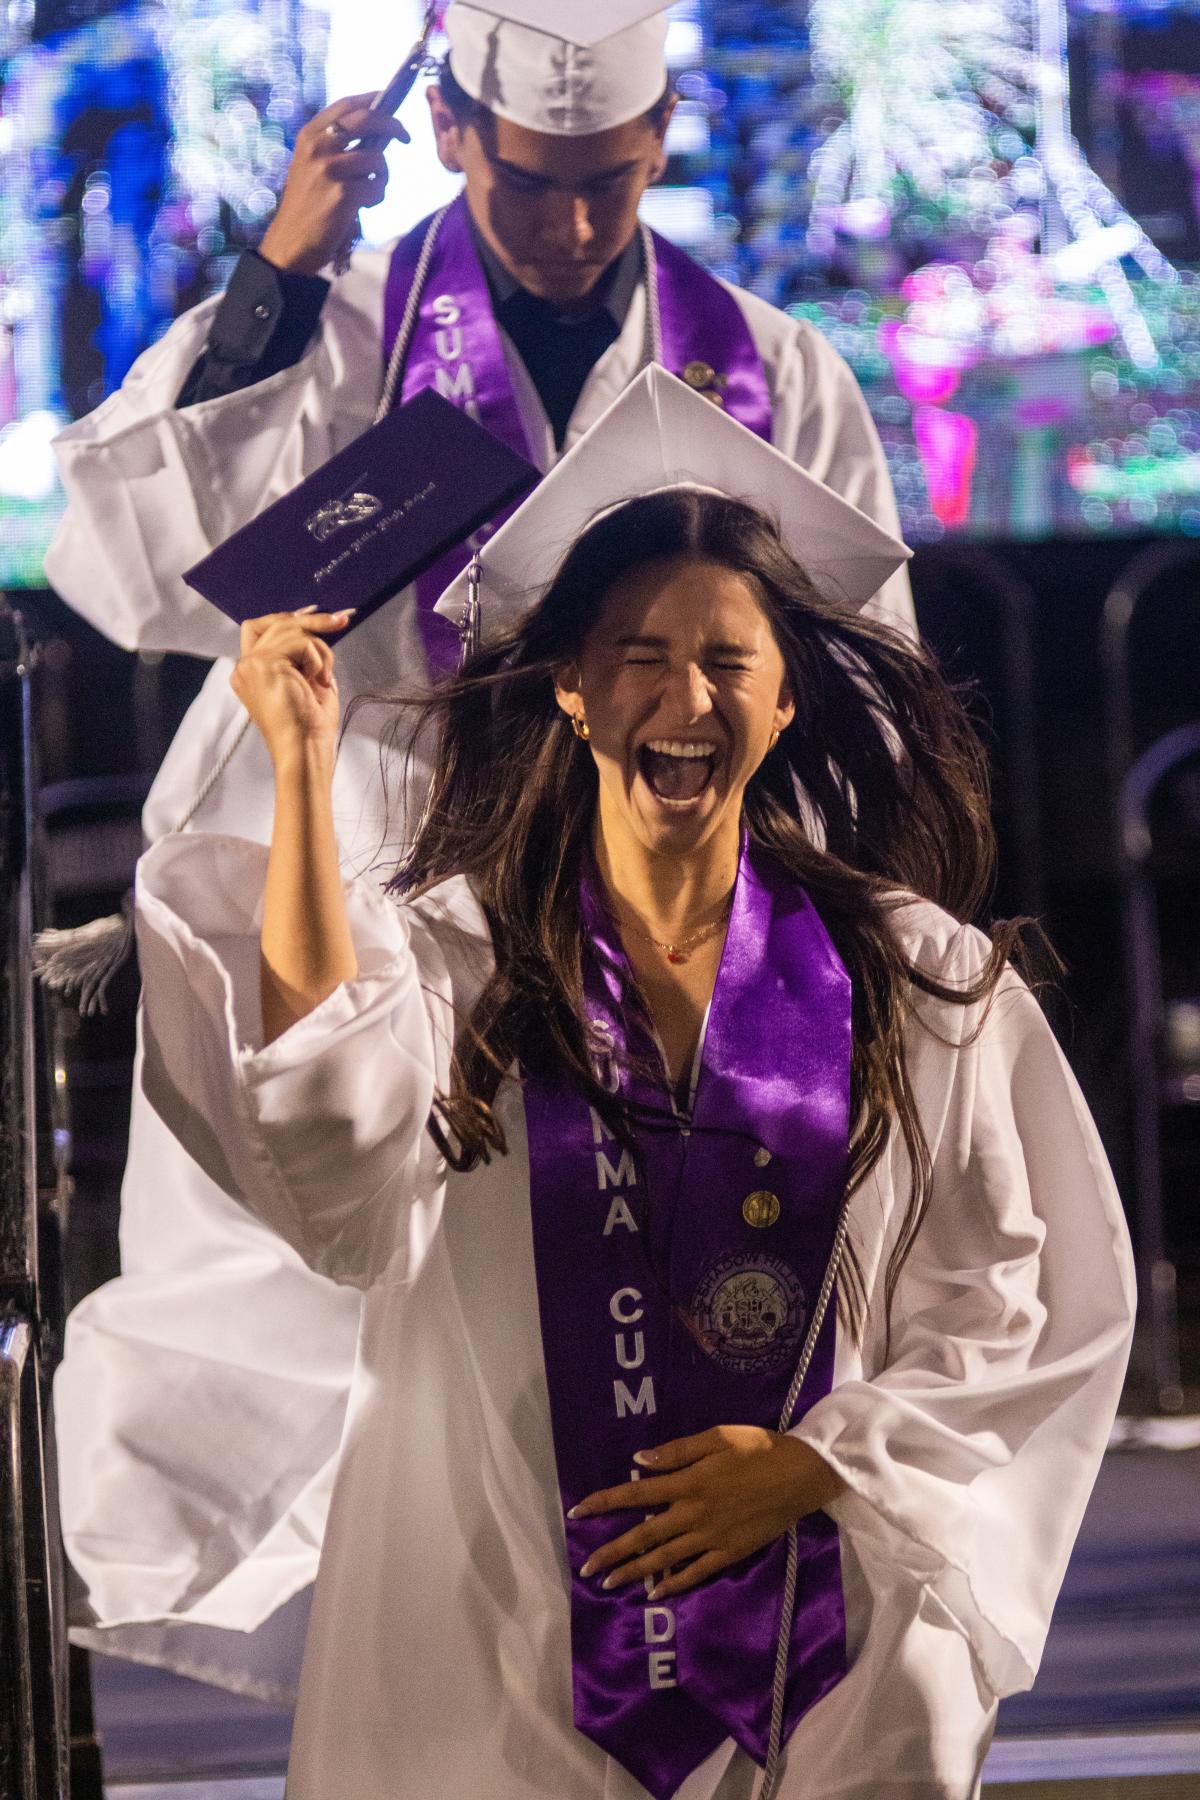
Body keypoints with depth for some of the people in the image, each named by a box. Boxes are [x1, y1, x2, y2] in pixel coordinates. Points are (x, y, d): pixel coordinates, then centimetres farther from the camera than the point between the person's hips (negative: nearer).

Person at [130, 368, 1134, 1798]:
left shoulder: (914, 978, 2)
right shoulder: (450, 948, -1)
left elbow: (1015, 1310, 4)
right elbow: (331, 1138, -22)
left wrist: (816, 1462, -10)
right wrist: (302, 766, -21)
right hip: (503, 1649, -1)